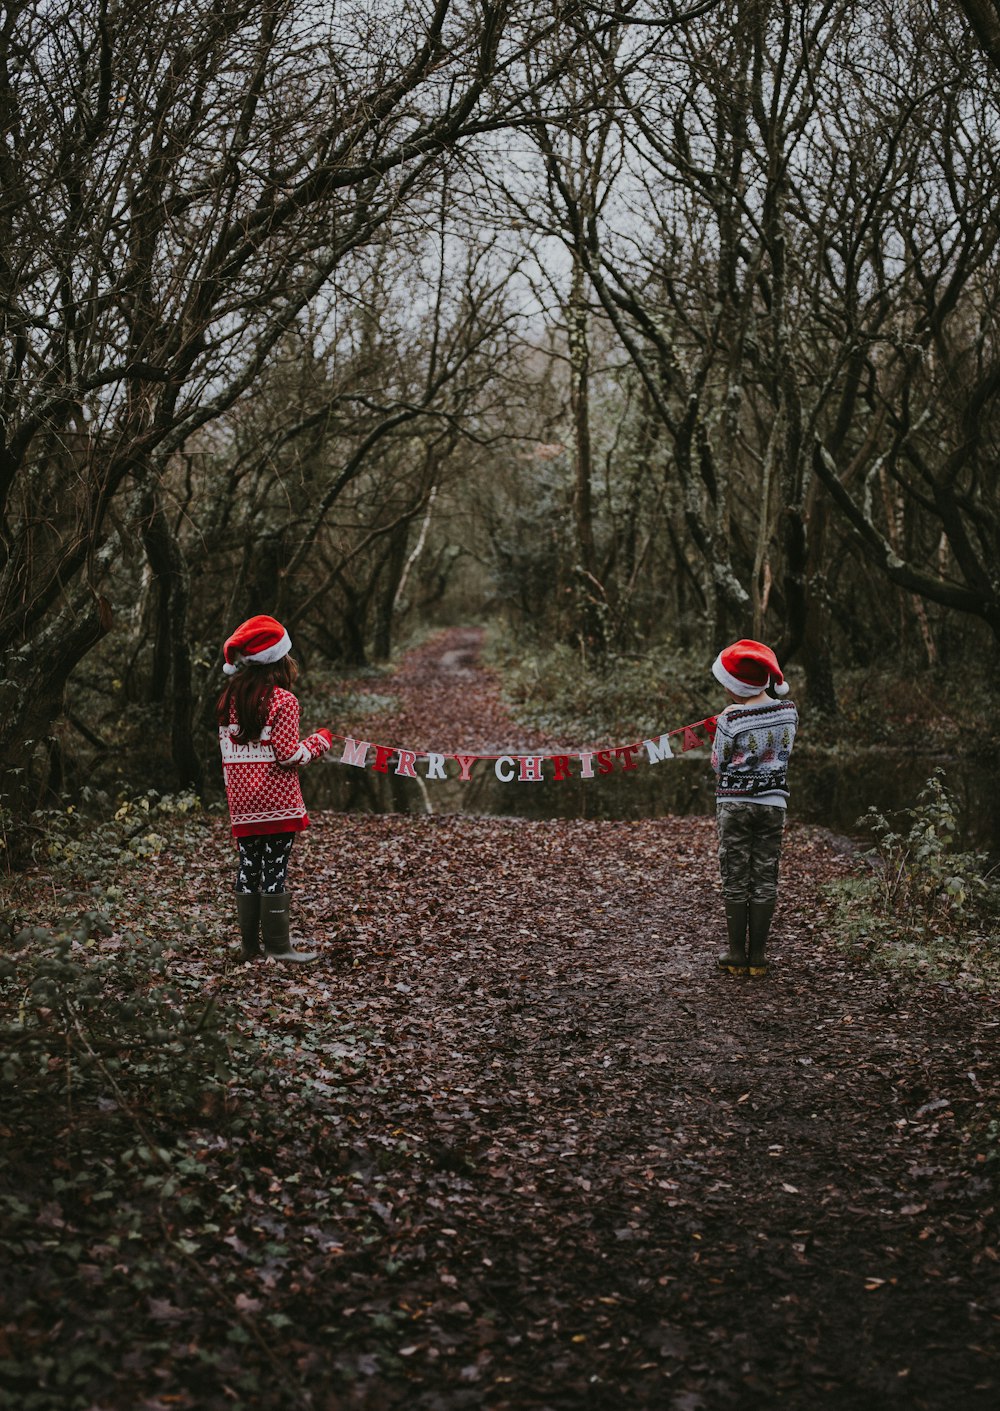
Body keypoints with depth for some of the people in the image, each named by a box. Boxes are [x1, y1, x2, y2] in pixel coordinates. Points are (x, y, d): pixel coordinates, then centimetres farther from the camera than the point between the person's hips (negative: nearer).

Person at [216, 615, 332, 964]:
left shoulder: (230, 699, 7)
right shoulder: (282, 700, -11)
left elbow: (226, 752, 11)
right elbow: (289, 755, -13)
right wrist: (319, 741, 4)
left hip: (243, 804, 5)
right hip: (278, 803, -5)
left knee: (247, 868, 10)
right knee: (275, 869, 0)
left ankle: (249, 945, 16)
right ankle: (277, 945, 4)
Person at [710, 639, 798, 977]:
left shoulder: (731, 720, -16)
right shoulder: (788, 711, -2)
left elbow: (718, 763, -5)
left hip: (734, 803, -3)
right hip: (773, 802, 4)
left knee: (735, 879, 5)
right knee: (766, 879, 8)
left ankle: (737, 955, 9)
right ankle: (758, 955, 11)